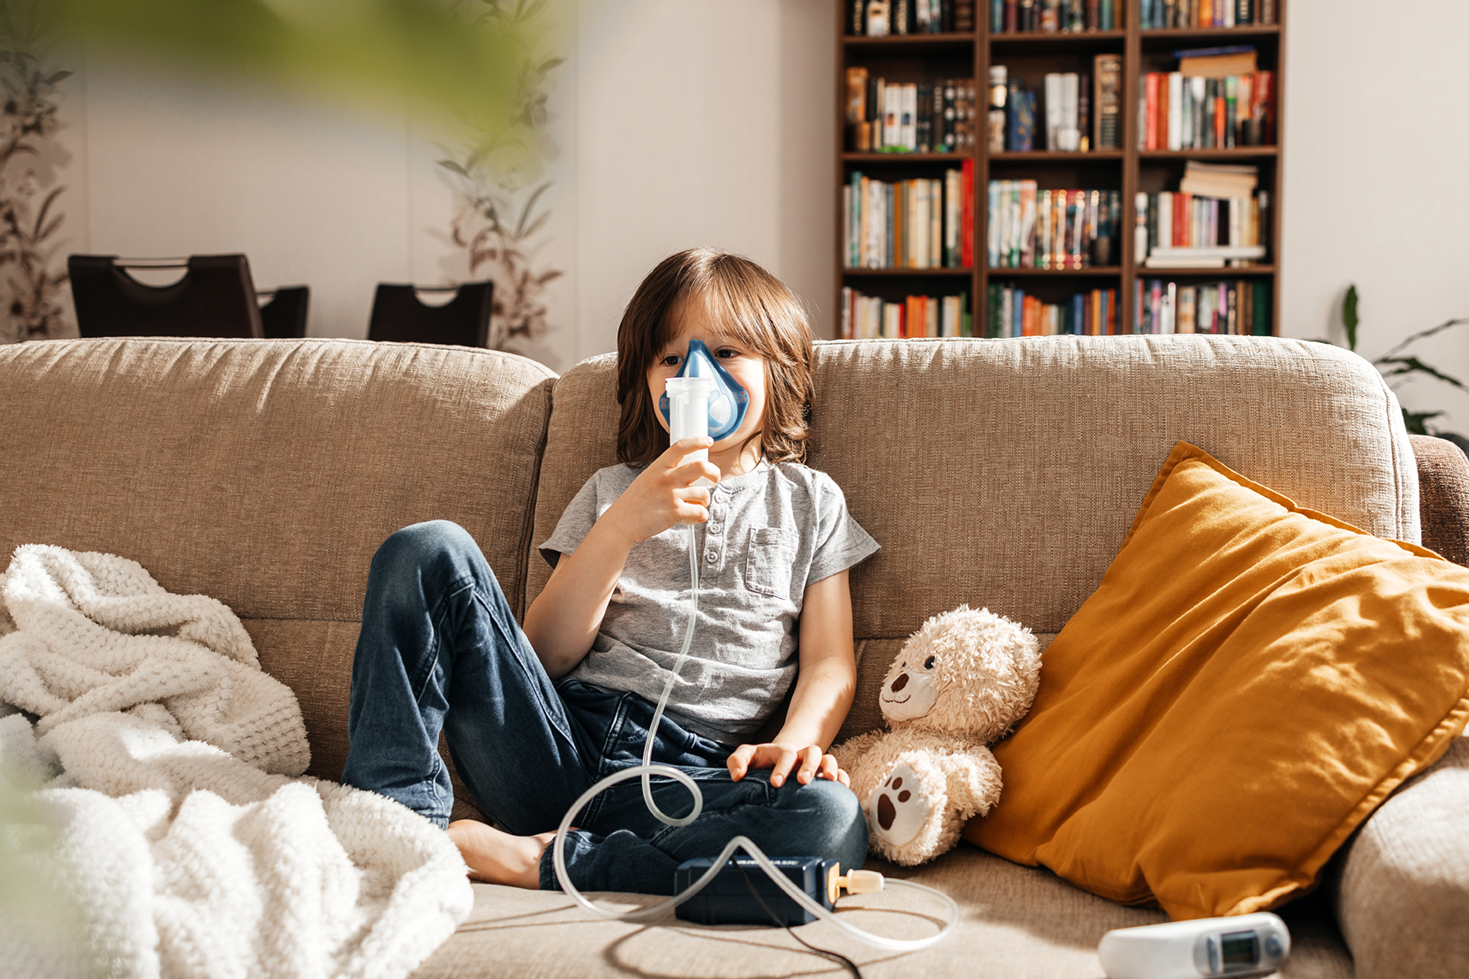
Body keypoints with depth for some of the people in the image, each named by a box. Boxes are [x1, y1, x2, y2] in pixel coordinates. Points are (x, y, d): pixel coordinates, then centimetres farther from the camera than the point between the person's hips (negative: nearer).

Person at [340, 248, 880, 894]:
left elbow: (830, 664, 10)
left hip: (690, 774, -1)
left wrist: (797, 742, -13)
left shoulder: (810, 501, 20)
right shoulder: (613, 491, 21)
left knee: (831, 820, -36)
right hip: (555, 749, 1)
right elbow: (546, 655, 6)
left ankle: (530, 860, -29)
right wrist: (626, 524, -8)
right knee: (430, 549, -16)